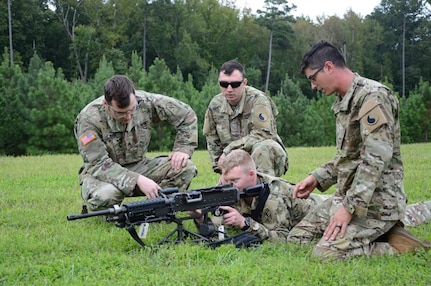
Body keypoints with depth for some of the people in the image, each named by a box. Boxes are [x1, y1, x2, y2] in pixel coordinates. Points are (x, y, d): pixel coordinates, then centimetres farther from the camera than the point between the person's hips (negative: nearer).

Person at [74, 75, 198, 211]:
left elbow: (187, 114, -2)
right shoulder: (89, 119, -25)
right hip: (103, 174, -3)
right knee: (104, 195, -39)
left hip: (139, 166, 3)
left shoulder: (146, 102, -15)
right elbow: (98, 164, -26)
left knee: (185, 168, -19)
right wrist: (137, 180, -37)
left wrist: (182, 149, -15)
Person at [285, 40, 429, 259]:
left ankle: (397, 247, -5)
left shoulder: (372, 96, -16)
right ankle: (381, 232, 9)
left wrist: (349, 207, -25)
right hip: (348, 195, 10)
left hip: (375, 200, -10)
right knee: (297, 238, 7)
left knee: (325, 253, -23)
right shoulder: (345, 101, 15)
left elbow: (377, 158, -24)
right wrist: (317, 178, 11)